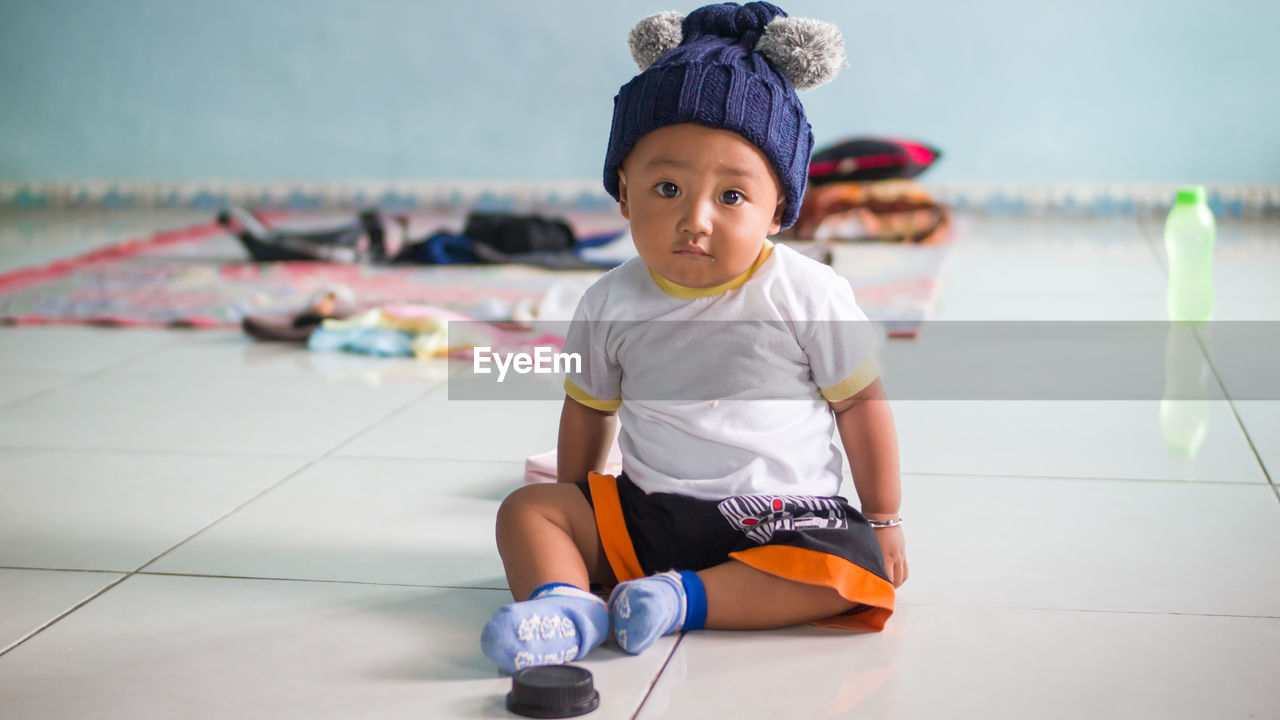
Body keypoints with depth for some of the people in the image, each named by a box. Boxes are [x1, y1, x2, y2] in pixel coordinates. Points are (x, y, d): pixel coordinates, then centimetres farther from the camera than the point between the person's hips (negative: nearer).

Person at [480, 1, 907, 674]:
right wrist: (572, 517, 21)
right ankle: (564, 603, -35)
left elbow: (860, 401, 0)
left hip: (781, 515, -3)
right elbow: (589, 407, 15)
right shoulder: (612, 303, -1)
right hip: (644, 513, 3)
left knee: (846, 571, -30)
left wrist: (883, 520, 5)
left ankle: (685, 599, -30)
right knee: (526, 510, -10)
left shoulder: (808, 295, -9)